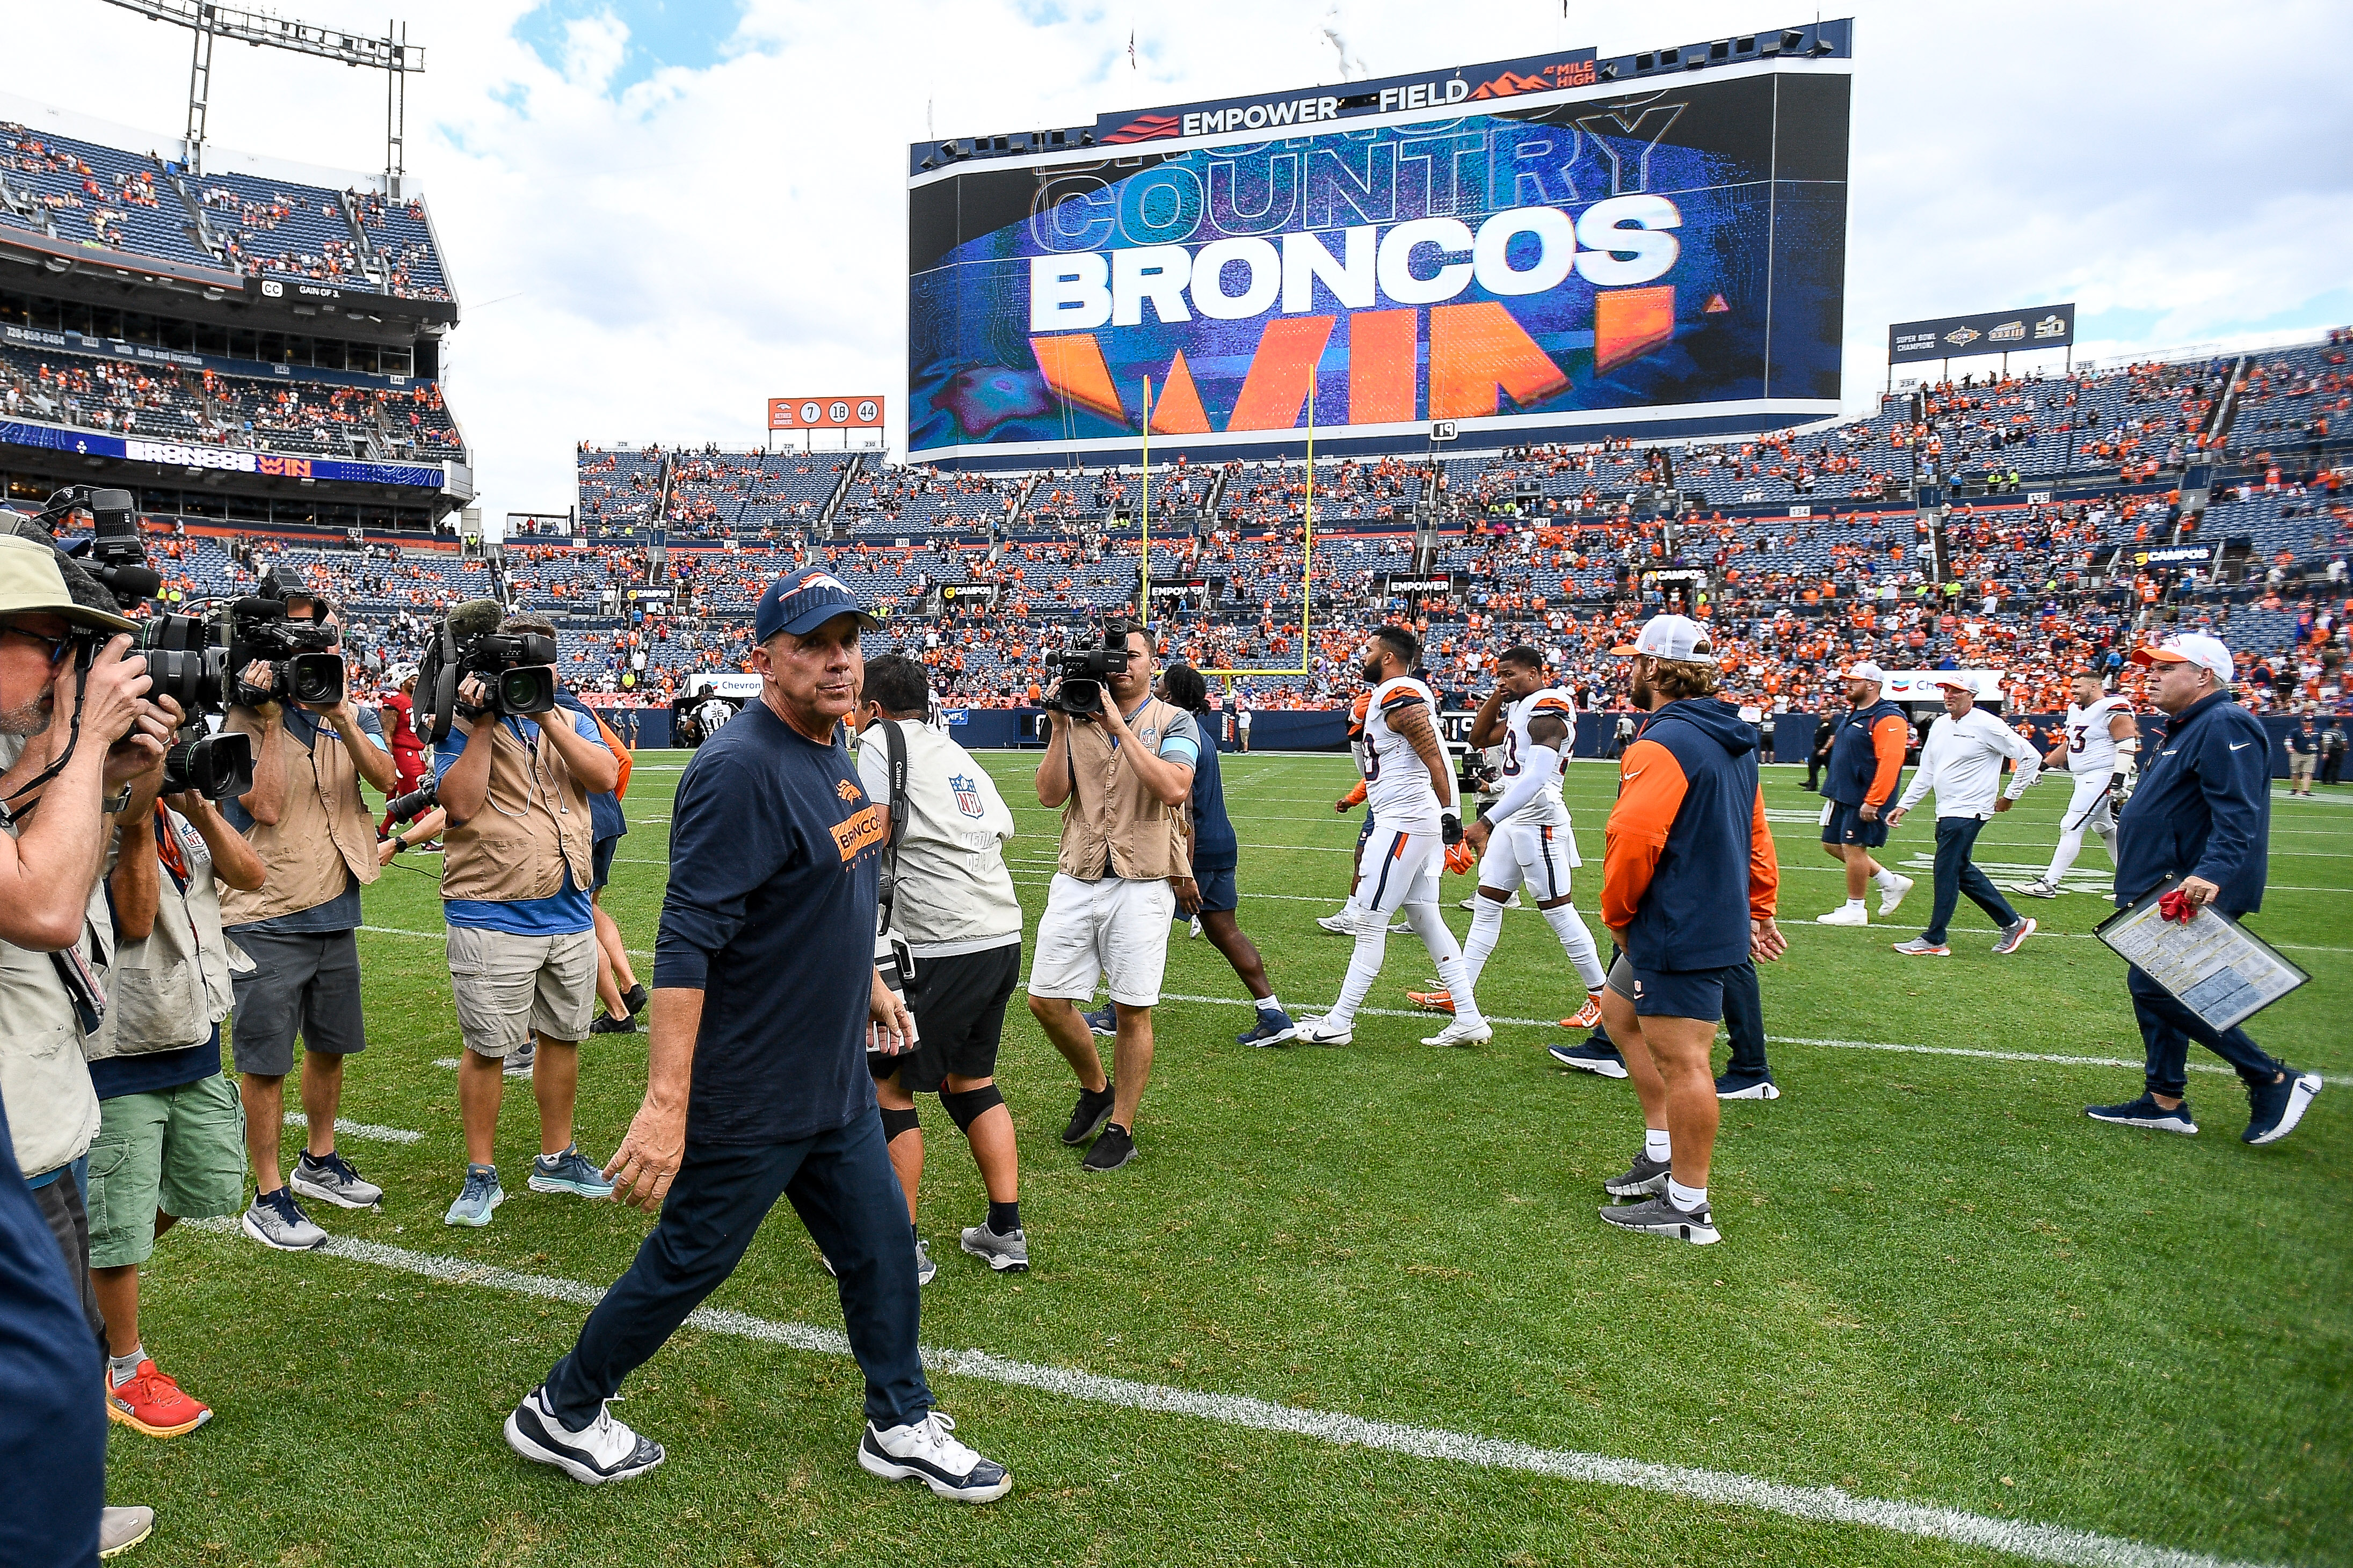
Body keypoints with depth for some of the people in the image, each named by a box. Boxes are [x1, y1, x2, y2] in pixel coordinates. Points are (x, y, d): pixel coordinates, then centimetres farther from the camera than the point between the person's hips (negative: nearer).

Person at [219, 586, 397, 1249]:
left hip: (336, 913, 6)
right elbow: (266, 807, -20)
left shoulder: (350, 713, 6)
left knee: (330, 1045, 18)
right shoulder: (244, 720, -8)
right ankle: (268, 1200, 13)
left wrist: (341, 717, -23)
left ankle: (319, 1163, 36)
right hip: (267, 920, -5)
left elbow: (385, 778, -10)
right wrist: (271, 718, -19)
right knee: (265, 1062, 2)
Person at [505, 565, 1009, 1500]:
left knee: (881, 1249, 16)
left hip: (839, 1084, 9)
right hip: (749, 1100, -8)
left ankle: (902, 1429, 35)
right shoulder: (740, 770, -23)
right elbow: (687, 942, -28)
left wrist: (868, 984, 27)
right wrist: (665, 1105, -31)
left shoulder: (835, 751, 6)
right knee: (688, 1261, 9)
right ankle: (561, 1415, 34)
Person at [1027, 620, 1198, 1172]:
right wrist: (1060, 726, -7)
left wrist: (1119, 726, -15)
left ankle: (1120, 1128, 16)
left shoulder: (1173, 722, 2)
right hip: (1077, 878, 4)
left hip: (1142, 882, -3)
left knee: (1132, 1011, 1)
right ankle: (1095, 1088, 28)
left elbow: (1174, 789, -17)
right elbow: (1051, 795, 1)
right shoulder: (1078, 717, 10)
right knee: (1046, 999, 3)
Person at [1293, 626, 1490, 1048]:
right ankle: (1468, 1020, 13)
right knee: (1425, 919, 12)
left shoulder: (1399, 699, -15)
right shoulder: (1408, 695, 17)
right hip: (1417, 823, 10)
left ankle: (1339, 1023, 5)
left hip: (1405, 822, -10)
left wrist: (1448, 814, -21)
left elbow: (1434, 759, -20)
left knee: (1370, 921, -3)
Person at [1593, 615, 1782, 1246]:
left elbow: (1633, 840, -25)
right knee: (1620, 1011, 23)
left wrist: (1618, 915, -10)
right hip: (1722, 922, 11)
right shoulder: (1732, 740, 13)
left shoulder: (1662, 744, -19)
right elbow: (1756, 835, 19)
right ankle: (1664, 1154, 28)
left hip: (1679, 932, -11)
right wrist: (1760, 907, 23)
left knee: (1680, 1061, -2)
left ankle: (1689, 1207, 9)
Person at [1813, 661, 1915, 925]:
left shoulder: (1887, 719, -17)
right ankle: (1891, 883, 24)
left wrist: (1872, 802, -27)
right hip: (1844, 795, 10)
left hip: (1864, 800, -10)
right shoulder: (1854, 713, 15)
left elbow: (1890, 762, -24)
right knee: (1833, 845, 13)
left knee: (1853, 848, -4)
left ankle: (1855, 910, 8)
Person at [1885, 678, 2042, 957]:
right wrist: (1903, 805, 11)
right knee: (1962, 872, 12)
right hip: (1946, 813, 9)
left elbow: (2031, 757, -9)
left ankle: (1934, 941, -2)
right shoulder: (1940, 726, 12)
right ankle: (2013, 923, 26)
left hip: (1969, 811, -9)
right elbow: (1926, 773, 18)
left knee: (1946, 872, -8)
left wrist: (2010, 797, -6)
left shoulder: (1987, 725, -11)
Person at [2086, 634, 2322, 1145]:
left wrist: (2213, 873, -38)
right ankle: (2164, 1102, 20)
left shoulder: (2225, 726, -15)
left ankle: (2275, 1081, -1)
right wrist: (2147, 887, 28)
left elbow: (2238, 816, -27)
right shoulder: (2186, 729, 19)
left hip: (2197, 896, -11)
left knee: (2157, 989, -12)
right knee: (2151, 990, 12)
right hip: (2164, 895, 11)